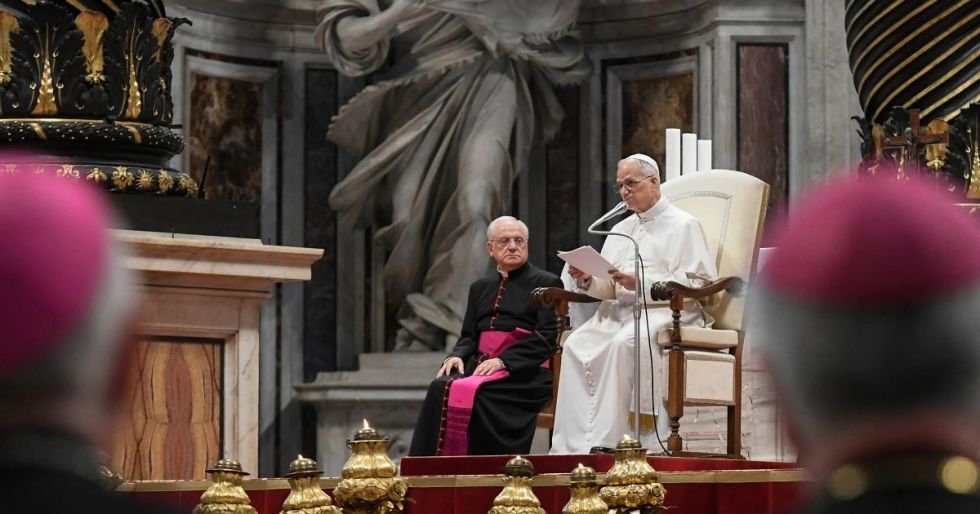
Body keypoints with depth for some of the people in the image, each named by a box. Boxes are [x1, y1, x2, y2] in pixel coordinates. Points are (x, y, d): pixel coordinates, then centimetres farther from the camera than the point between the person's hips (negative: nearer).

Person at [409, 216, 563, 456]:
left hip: (523, 373, -5)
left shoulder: (547, 284, 9)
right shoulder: (480, 288, 27)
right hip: (480, 365, 5)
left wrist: (504, 361, -15)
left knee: (470, 392, -33)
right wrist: (457, 355, -2)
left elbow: (547, 336, -3)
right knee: (441, 389, -27)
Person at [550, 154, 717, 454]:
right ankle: (573, 445, -31)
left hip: (666, 312, -6)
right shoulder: (621, 229, 27)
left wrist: (641, 283, -16)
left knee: (624, 343, -36)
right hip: (619, 311, 6)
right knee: (576, 345, -24)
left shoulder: (683, 225, 5)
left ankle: (604, 442, -37)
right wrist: (587, 280, -3)